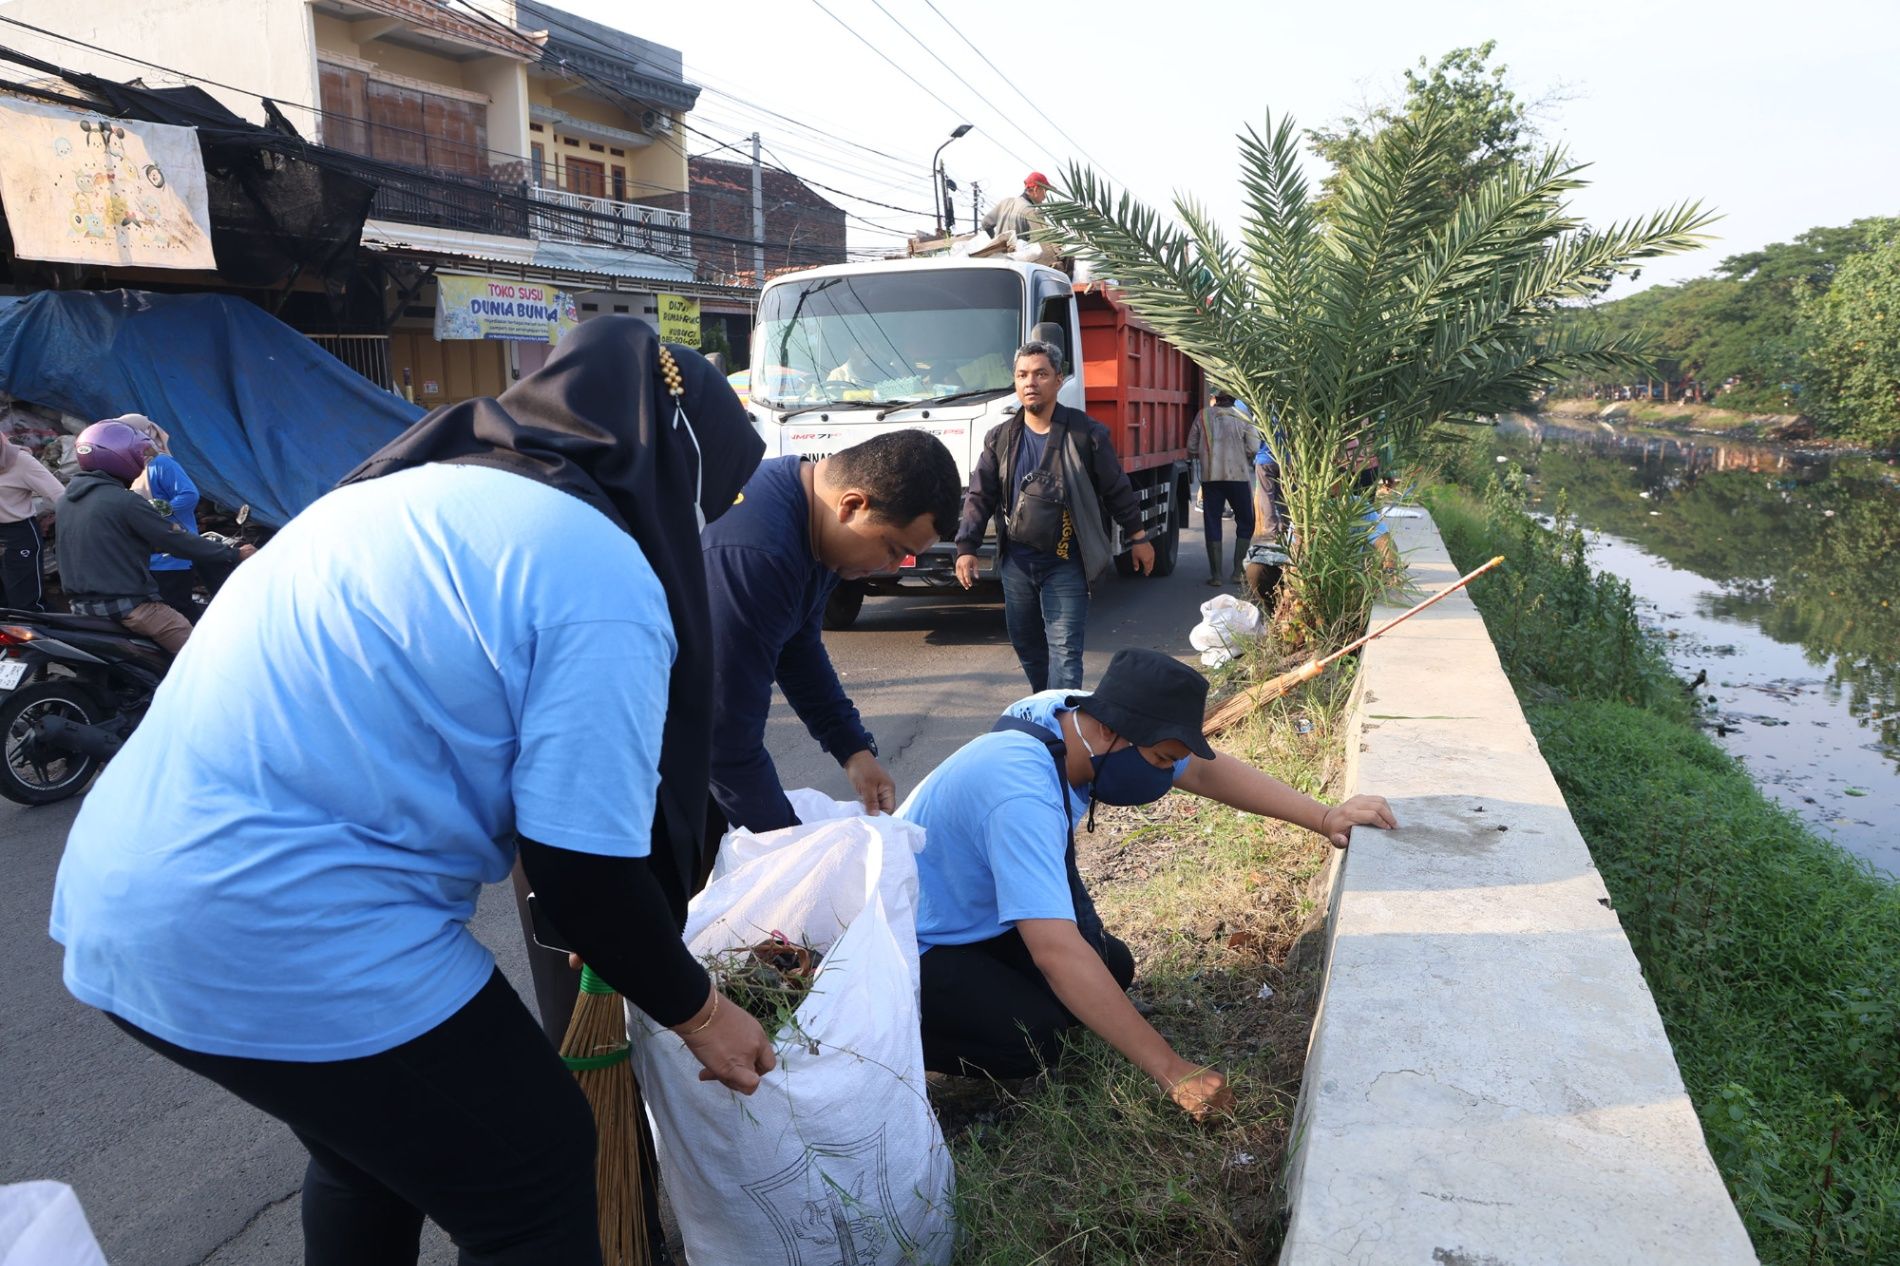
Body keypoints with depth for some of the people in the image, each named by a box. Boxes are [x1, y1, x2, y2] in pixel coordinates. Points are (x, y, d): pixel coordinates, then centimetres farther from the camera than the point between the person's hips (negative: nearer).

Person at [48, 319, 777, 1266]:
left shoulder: (417, 493, 13)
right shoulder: (603, 580, -14)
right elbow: (586, 864, -16)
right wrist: (698, 1012, 3)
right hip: (278, 932, -9)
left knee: (370, 1144, 29)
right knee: (538, 1186, 9)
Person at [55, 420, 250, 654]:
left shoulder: (68, 499, 10)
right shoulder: (125, 502, -16)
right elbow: (176, 541, -15)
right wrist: (234, 555, -8)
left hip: (81, 605, 9)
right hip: (128, 606, -9)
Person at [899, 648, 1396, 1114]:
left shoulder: (1080, 723, -13)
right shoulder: (1022, 796, -39)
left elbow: (1205, 770, -4)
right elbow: (1057, 951, -43)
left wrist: (1325, 818, -12)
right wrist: (1174, 1071, -38)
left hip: (981, 911, 8)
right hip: (915, 944, -8)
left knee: (1113, 968, 2)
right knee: (1037, 1039, -22)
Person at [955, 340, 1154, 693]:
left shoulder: (1086, 433, -4)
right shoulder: (1000, 438, 4)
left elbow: (1117, 489, 3)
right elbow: (980, 496, 3)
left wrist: (1138, 537, 7)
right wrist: (966, 548, -7)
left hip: (1066, 564, -4)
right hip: (1016, 562, 4)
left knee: (1064, 650, -7)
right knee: (1026, 644, 15)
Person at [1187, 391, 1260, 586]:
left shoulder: (1203, 415, 2)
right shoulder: (1243, 418, -2)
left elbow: (1191, 448, 3)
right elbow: (1253, 449, -8)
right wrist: (1242, 455, 13)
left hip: (1210, 477, 1)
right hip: (1238, 476, -1)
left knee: (1212, 524, 7)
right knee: (1245, 523, 14)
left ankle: (1216, 574, 5)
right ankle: (1237, 570, 11)